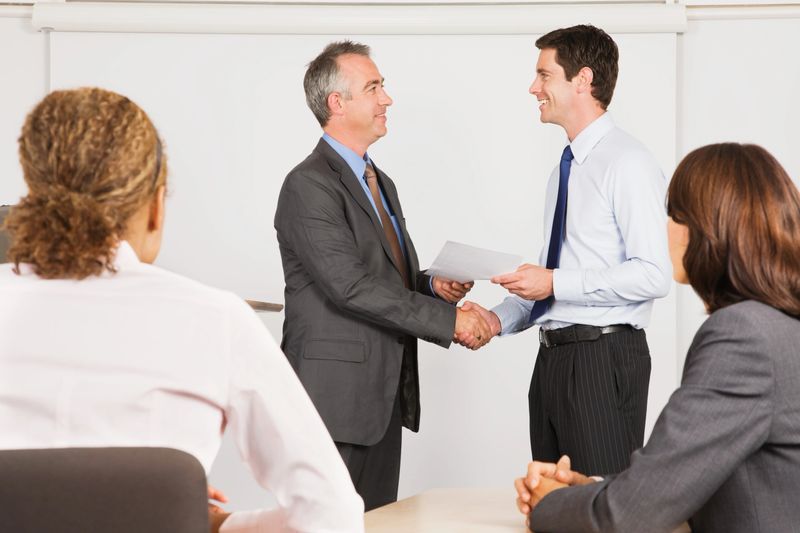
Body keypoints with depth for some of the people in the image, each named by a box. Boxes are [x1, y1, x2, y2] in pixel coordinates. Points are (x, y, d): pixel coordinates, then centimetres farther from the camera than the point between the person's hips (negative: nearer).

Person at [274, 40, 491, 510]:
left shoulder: (381, 183, 18)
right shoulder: (309, 186, -13)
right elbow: (350, 286, -21)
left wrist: (434, 286, 1)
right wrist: (448, 319, -19)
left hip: (385, 397, 9)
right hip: (335, 398, -9)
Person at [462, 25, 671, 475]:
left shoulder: (627, 163, -11)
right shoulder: (567, 167, 16)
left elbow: (654, 274, -19)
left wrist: (556, 283, -19)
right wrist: (499, 319, 6)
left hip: (603, 358, -9)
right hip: (554, 355, 9)